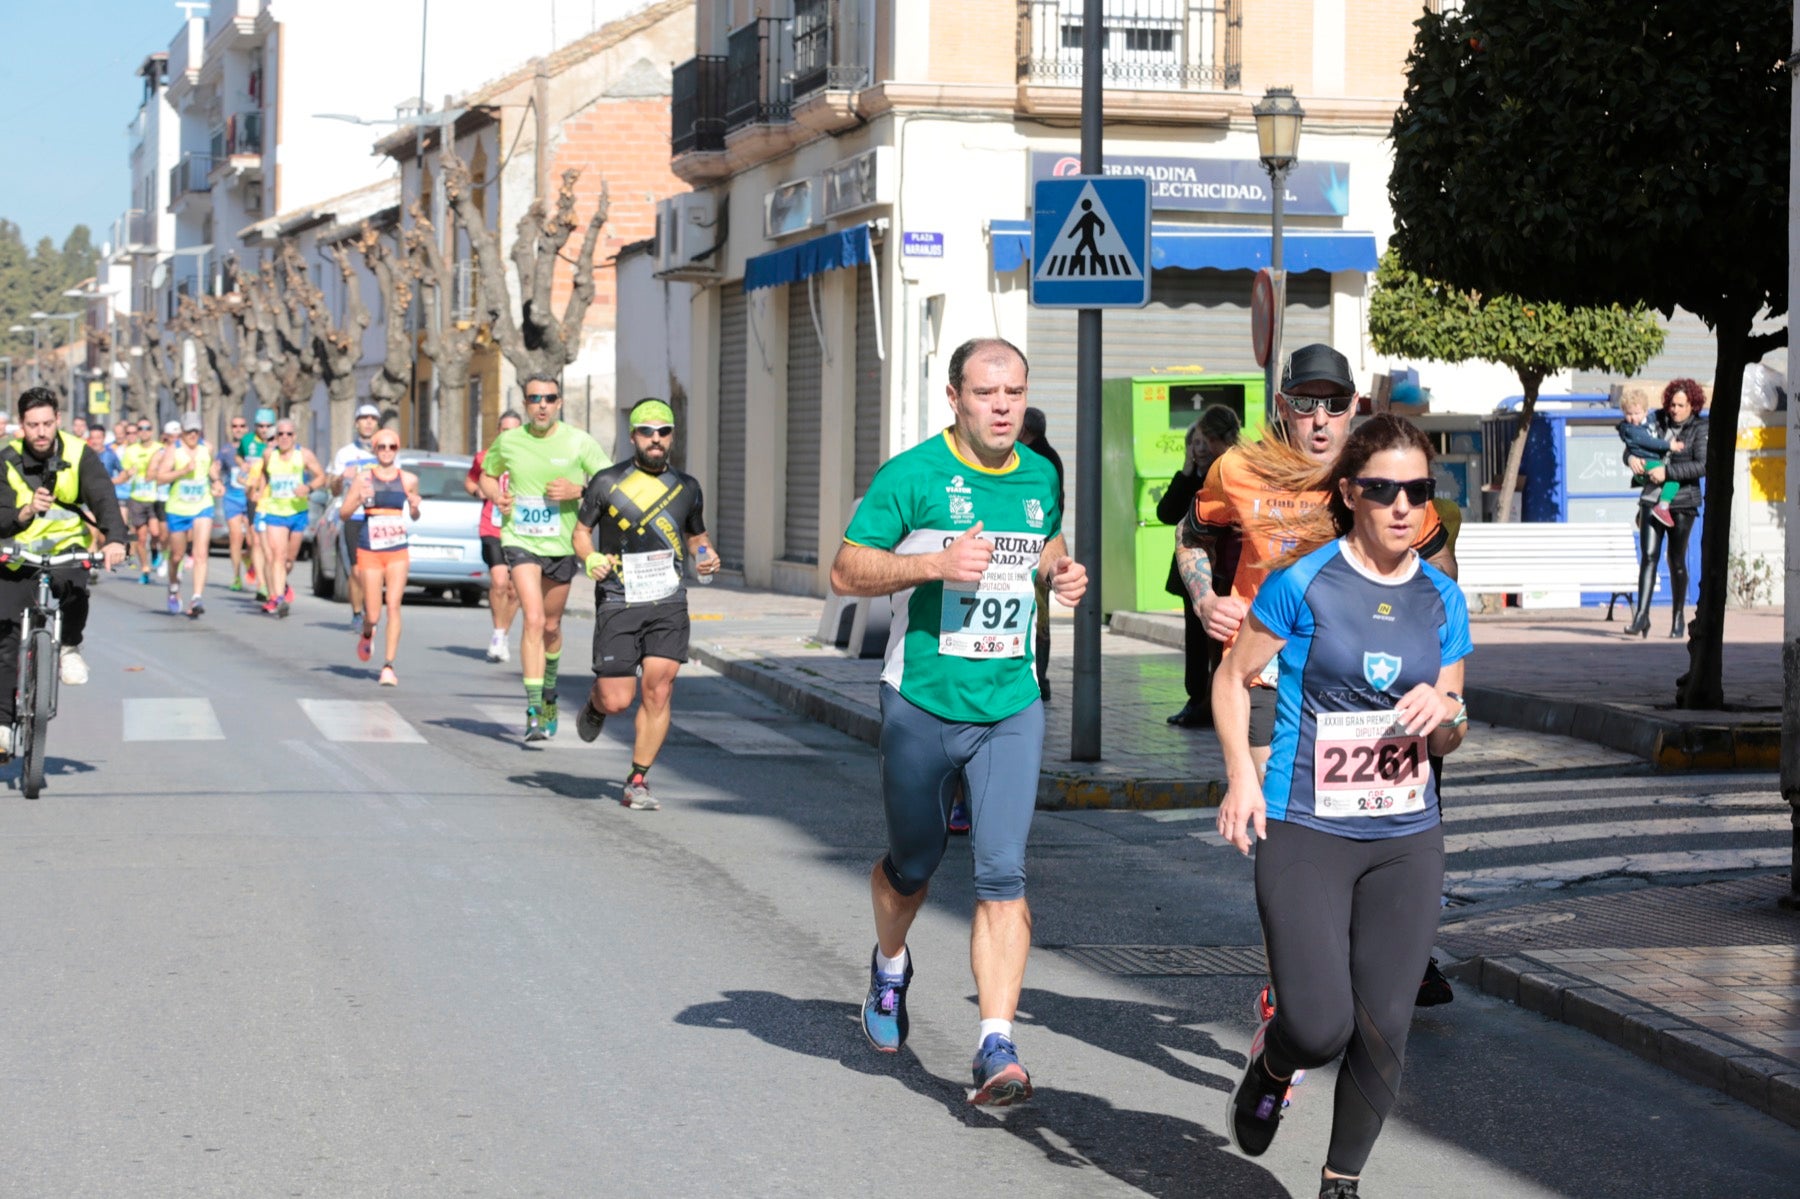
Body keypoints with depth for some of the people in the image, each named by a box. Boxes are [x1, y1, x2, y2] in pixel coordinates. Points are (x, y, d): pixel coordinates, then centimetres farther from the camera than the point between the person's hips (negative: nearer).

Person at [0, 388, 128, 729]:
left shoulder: (78, 454, -10)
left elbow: (103, 497, -23)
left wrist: (115, 538, -42)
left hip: (68, 548, -1)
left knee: (72, 584, -35)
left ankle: (70, 648, -8)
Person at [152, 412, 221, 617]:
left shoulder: (207, 449, 4)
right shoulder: (173, 451, -8)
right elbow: (160, 477, -17)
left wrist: (216, 481, 8)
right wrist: (183, 470, -28)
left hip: (203, 508, 1)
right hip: (178, 509, -1)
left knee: (201, 553, -16)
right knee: (177, 555, 11)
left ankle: (197, 598, -23)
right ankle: (174, 588, 41)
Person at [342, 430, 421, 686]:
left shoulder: (409, 480, 5)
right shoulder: (363, 478, 0)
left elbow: (414, 516, 17)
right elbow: (343, 513, 0)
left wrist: (415, 508, -6)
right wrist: (359, 499, -19)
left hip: (398, 552, 1)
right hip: (369, 552, -1)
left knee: (393, 606, -11)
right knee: (373, 614, 0)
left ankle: (389, 666, -8)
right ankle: (367, 634, 36)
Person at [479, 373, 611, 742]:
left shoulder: (579, 442, -5)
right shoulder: (508, 441, 1)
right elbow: (487, 475, 19)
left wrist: (578, 491, -19)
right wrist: (496, 496, -2)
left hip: (561, 544, 1)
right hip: (520, 541, -1)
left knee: (551, 625, 14)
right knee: (533, 619, -17)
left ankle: (549, 689, 42)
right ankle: (534, 710, -19)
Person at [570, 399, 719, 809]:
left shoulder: (685, 487, 11)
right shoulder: (607, 482, 1)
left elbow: (697, 535, 24)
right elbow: (581, 530, 9)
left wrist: (707, 556, 2)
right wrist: (590, 558, -12)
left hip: (668, 602, 2)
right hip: (618, 603, -2)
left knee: (658, 691, -8)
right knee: (617, 700, -5)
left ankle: (638, 781, 3)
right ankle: (596, 707, 34)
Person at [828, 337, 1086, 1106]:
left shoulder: (1040, 478, 7)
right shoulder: (913, 476, -9)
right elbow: (846, 572, -9)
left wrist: (1063, 571, 4)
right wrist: (937, 562, -23)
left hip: (1010, 707, 2)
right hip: (921, 703, -2)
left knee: (1003, 874, -10)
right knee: (914, 863, 14)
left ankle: (996, 1049, -12)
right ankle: (890, 967, 47)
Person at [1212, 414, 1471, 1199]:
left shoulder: (1441, 597, 7)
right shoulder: (1303, 582, -6)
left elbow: (1448, 739, 15)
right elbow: (1233, 678, 4)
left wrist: (1446, 713, -9)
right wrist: (1241, 772, -11)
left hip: (1407, 839, 4)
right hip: (1305, 833, -4)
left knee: (1384, 1030, 2)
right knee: (1320, 1027, -12)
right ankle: (1271, 1065, 24)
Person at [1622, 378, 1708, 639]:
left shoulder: (1700, 429, -2)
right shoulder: (1659, 421, 9)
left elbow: (1703, 466, -15)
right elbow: (1633, 445, 17)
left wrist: (1667, 471, -20)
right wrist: (1631, 458, -7)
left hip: (1682, 502, -3)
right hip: (1652, 498, 3)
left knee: (1676, 560, 4)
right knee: (1648, 556, -9)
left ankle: (1679, 617, 19)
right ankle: (1641, 615, -14)